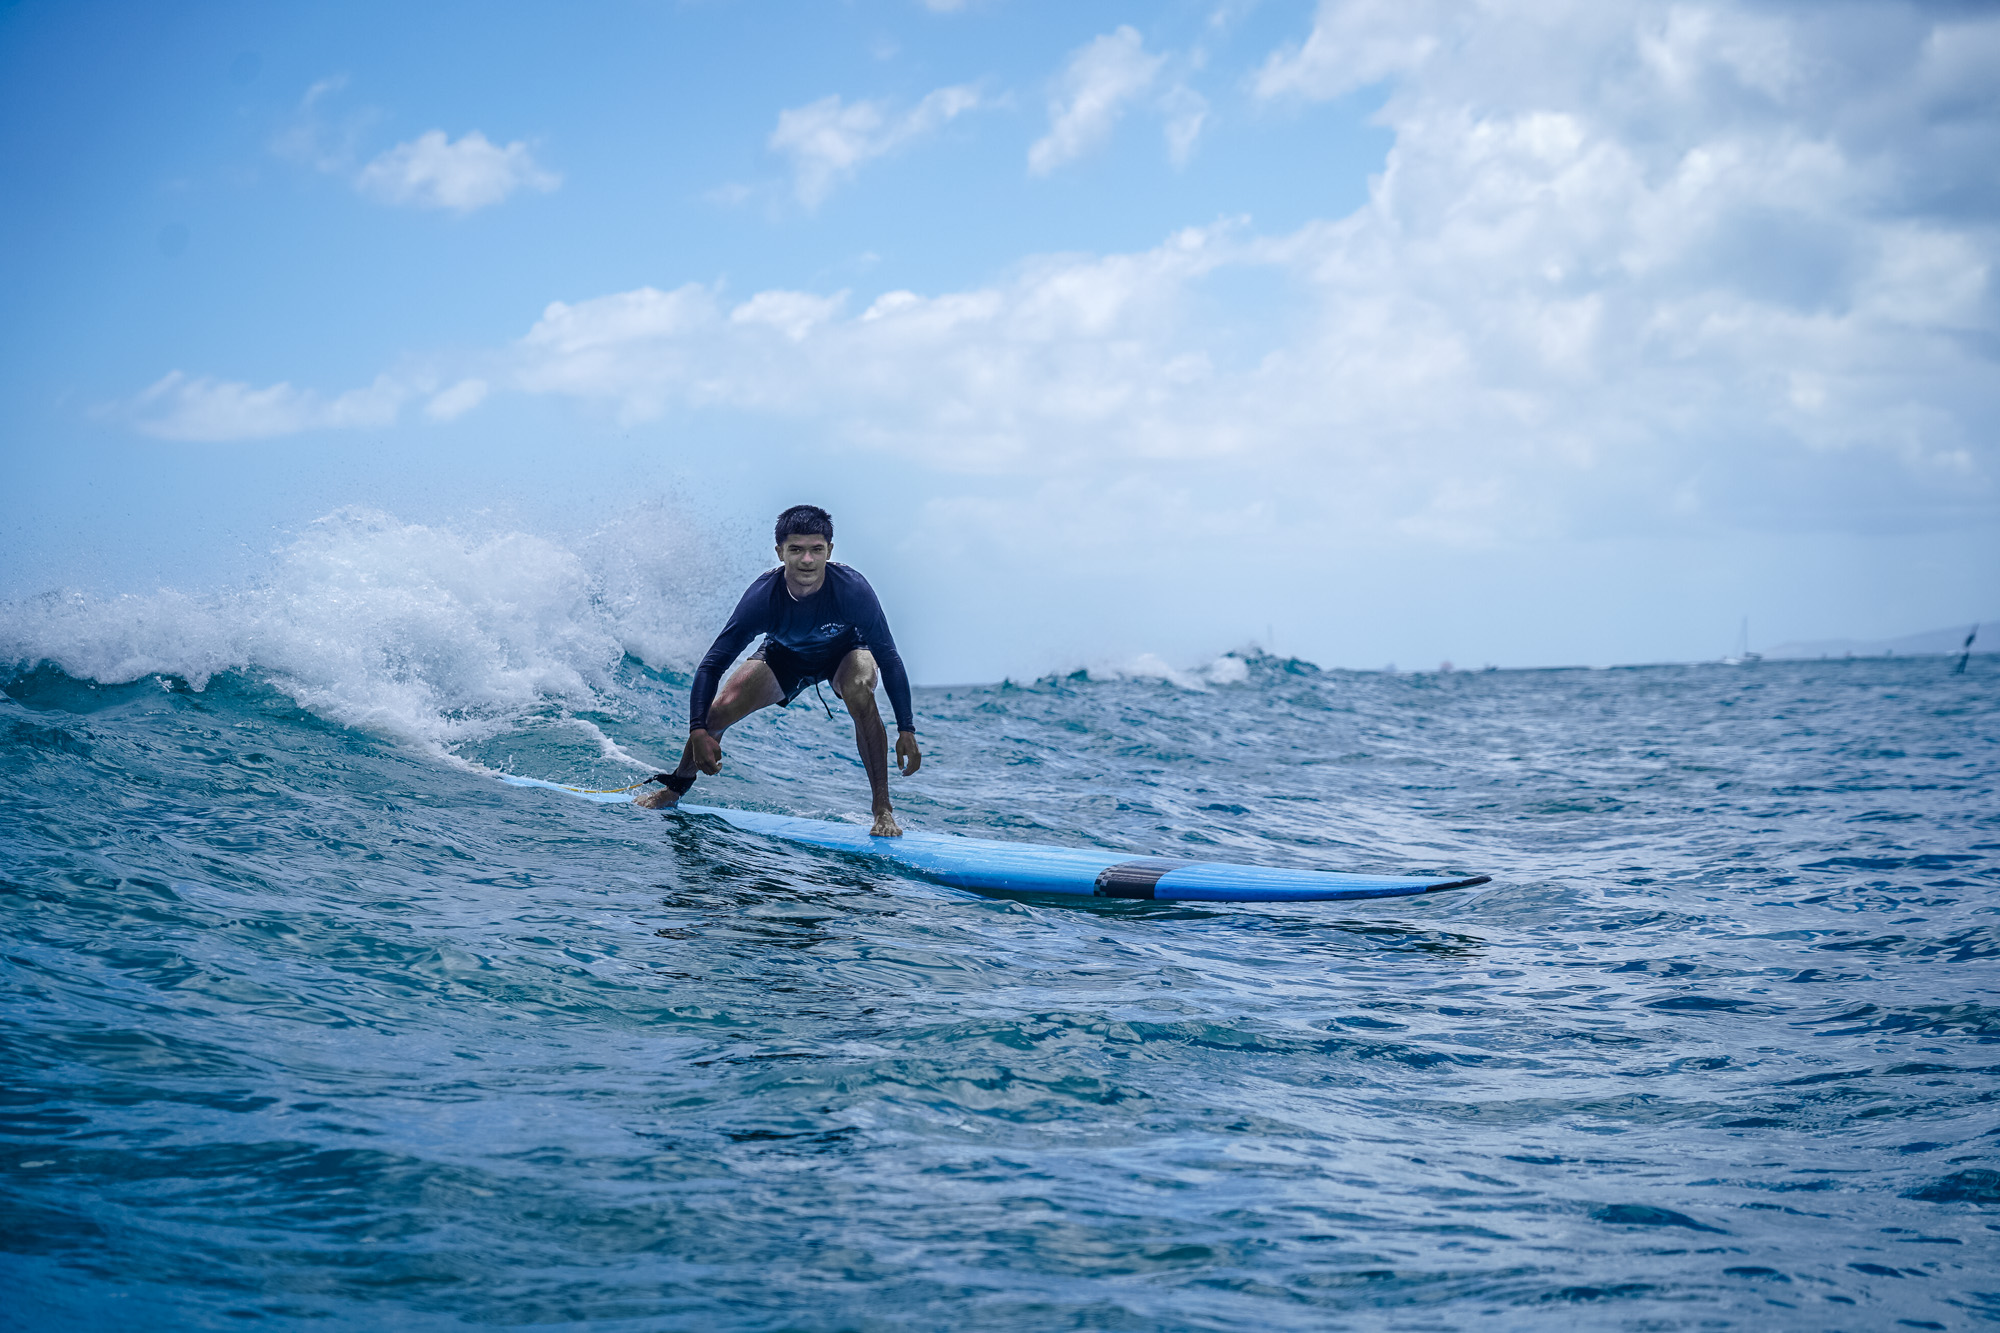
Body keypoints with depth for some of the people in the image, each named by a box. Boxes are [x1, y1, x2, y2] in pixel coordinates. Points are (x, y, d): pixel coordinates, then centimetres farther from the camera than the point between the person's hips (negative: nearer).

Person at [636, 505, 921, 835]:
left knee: (860, 693, -35)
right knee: (719, 711, -11)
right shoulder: (763, 597, -34)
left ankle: (883, 810, -24)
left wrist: (906, 730, -35)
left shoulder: (852, 590, -37)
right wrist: (698, 732, -39)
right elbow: (711, 666, -28)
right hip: (785, 656, 2)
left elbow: (889, 659, -29)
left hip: (845, 652, -2)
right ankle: (676, 788, 21)